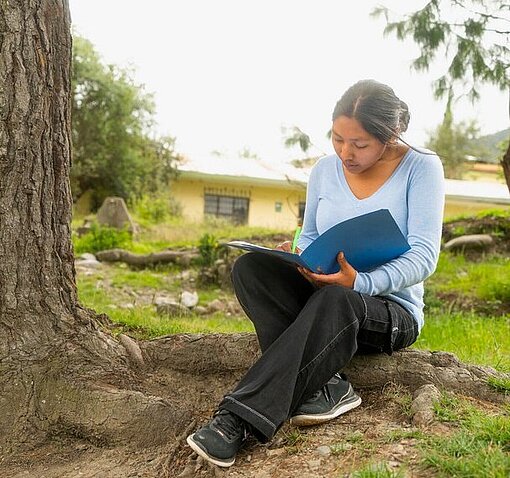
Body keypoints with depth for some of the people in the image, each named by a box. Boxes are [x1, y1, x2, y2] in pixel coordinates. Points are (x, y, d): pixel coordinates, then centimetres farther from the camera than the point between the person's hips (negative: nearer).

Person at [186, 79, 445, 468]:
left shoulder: (421, 167, -8)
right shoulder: (326, 169, 4)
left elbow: (424, 256, -16)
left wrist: (361, 282, -34)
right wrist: (302, 258, -12)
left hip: (392, 310, -4)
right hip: (323, 291, 5)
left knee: (333, 300, -40)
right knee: (249, 267, -22)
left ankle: (238, 420, -38)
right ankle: (325, 384, -30)